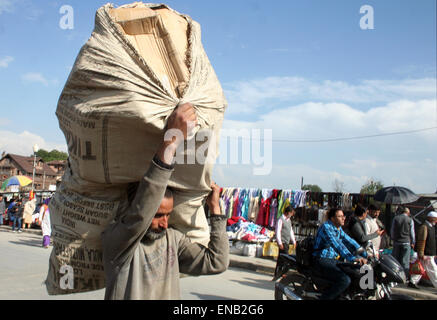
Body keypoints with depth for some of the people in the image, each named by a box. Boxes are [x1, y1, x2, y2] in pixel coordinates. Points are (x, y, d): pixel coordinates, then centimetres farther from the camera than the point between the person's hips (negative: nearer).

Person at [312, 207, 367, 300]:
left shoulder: (338, 229, 13)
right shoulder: (326, 227, -18)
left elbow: (348, 240, 11)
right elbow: (337, 245, -30)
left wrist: (364, 253, 0)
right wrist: (352, 258, -39)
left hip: (334, 260, 10)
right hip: (323, 260, -10)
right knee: (345, 280, -27)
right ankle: (325, 298, -18)